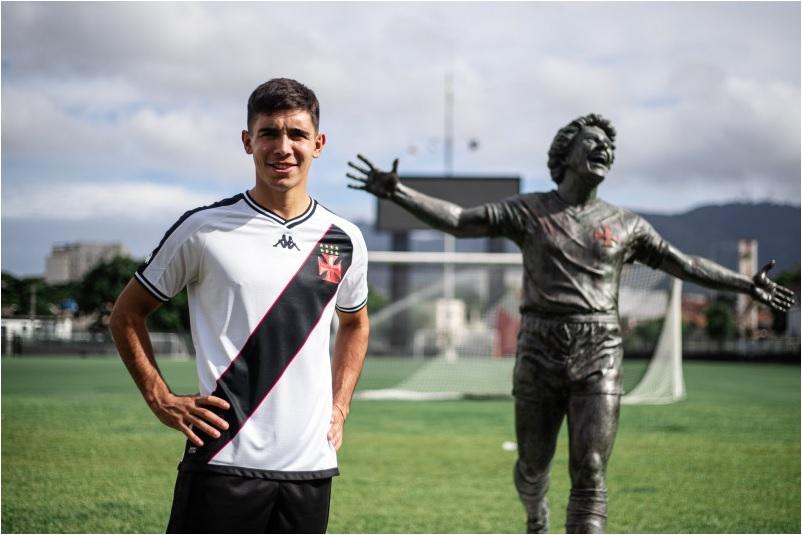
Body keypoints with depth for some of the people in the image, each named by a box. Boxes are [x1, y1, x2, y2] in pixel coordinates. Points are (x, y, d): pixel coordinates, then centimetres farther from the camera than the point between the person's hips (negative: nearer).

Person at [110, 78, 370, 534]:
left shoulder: (344, 240, 8)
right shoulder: (205, 230, -3)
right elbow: (128, 314, 6)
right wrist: (161, 400, -3)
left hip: (311, 464, 4)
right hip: (224, 459, -4)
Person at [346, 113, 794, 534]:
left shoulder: (625, 225, 11)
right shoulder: (528, 211, 6)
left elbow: (683, 264, 19)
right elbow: (458, 220, 2)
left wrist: (748, 285, 19)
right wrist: (398, 192, -9)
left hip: (599, 359, 0)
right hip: (539, 356, 0)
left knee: (590, 472, -10)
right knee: (533, 464, 12)